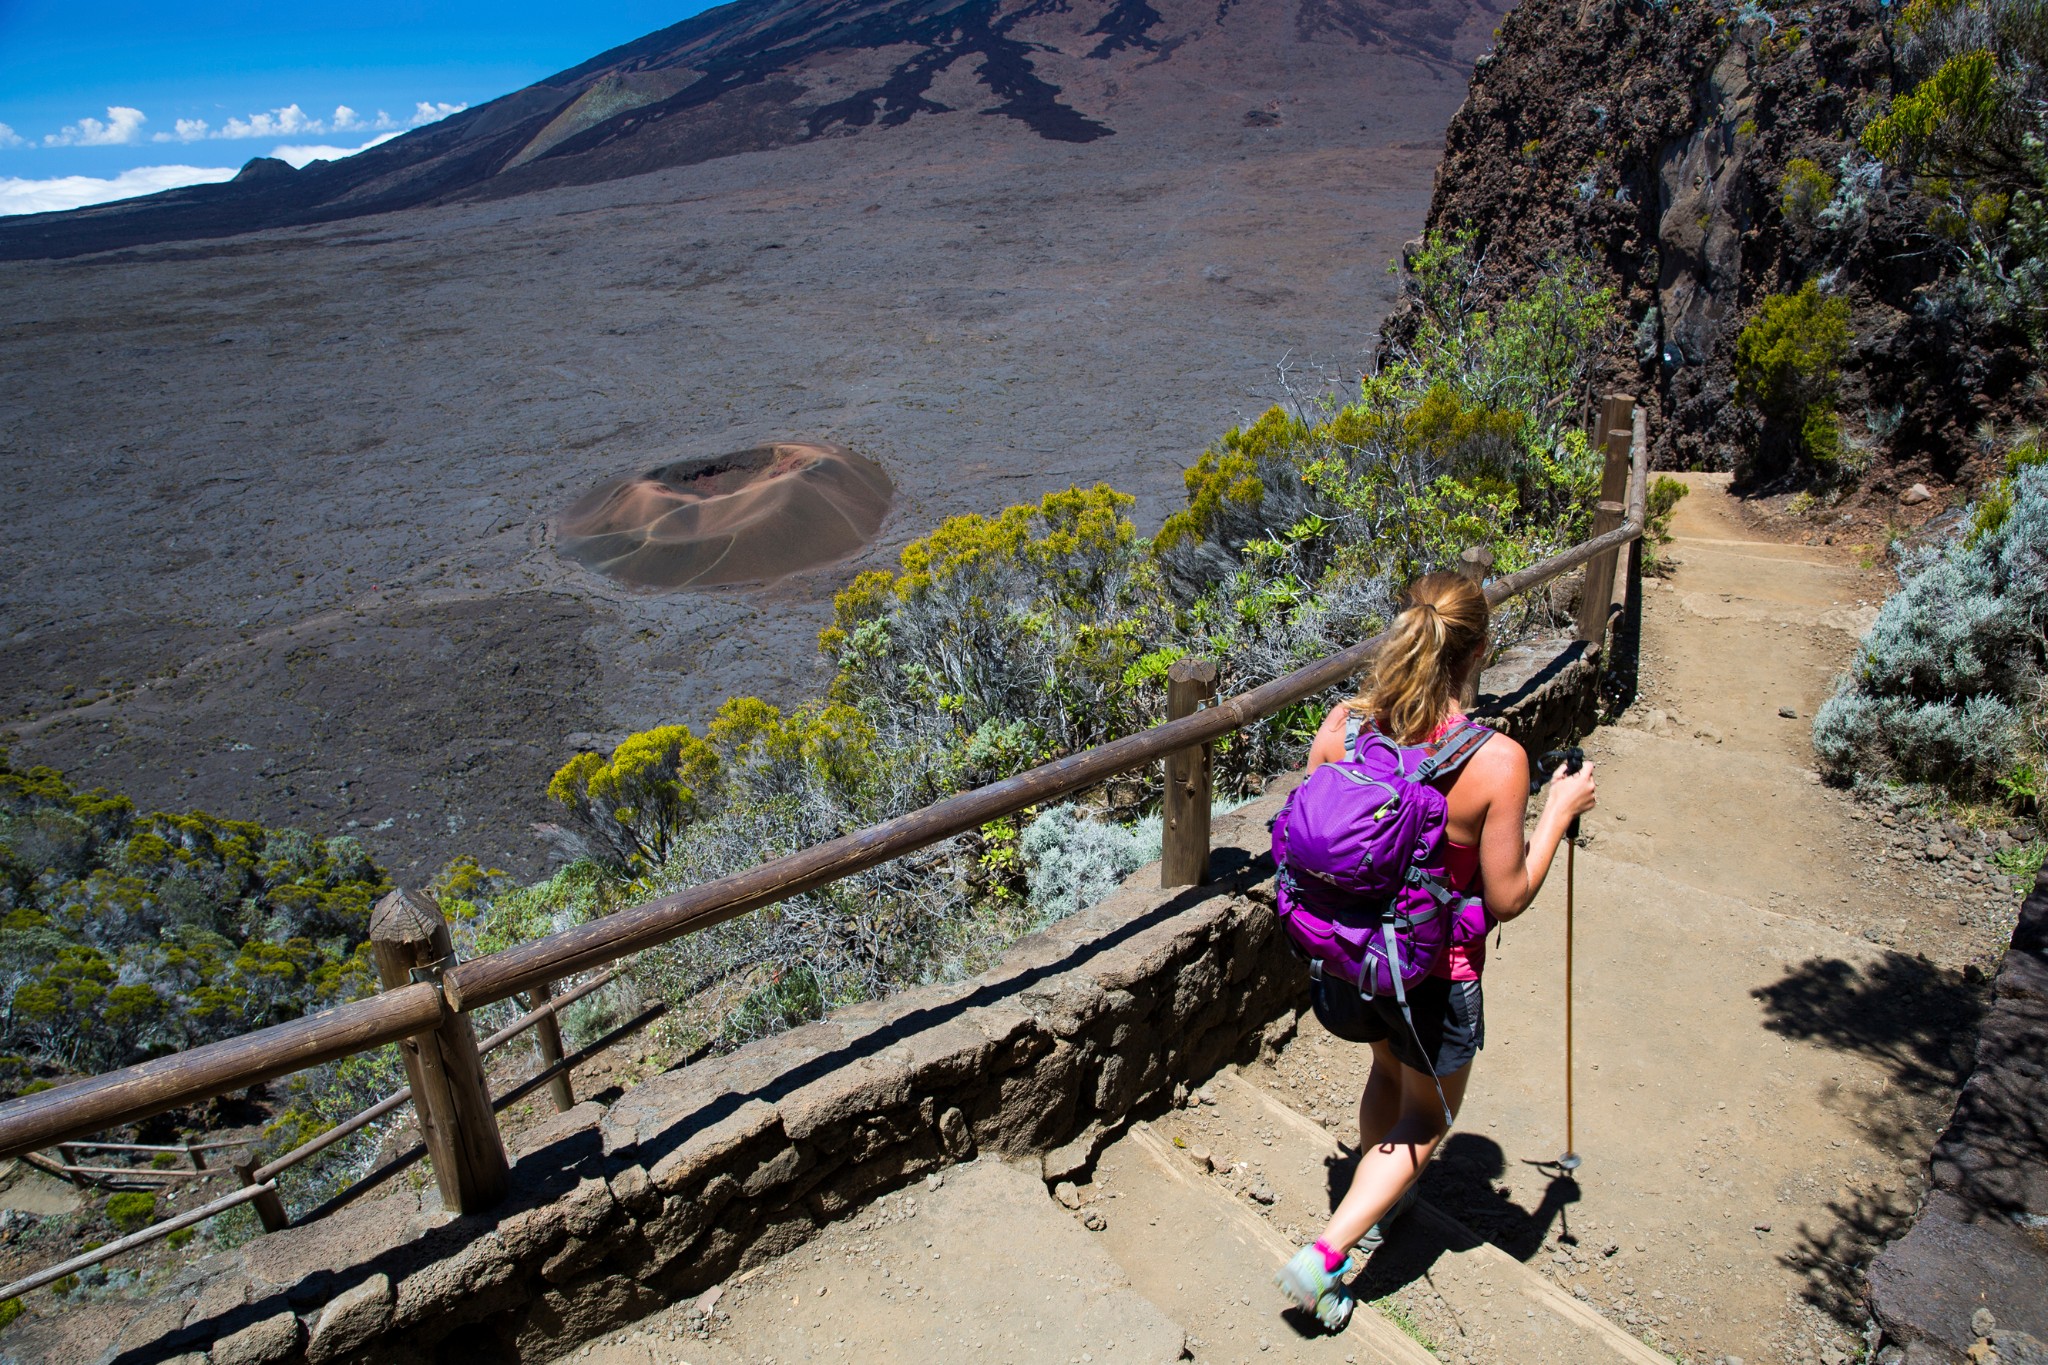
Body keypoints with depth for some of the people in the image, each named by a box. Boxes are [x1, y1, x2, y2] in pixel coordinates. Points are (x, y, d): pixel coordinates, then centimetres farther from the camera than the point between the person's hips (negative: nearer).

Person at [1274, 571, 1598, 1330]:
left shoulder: (1342, 726, -15)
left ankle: (1379, 1199, 56)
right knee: (1426, 1118, 24)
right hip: (1433, 975, -4)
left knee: (1390, 1069, 34)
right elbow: (1505, 900, -14)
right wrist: (1558, 813, -3)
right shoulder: (1496, 760, -25)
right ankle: (1325, 1256, 17)